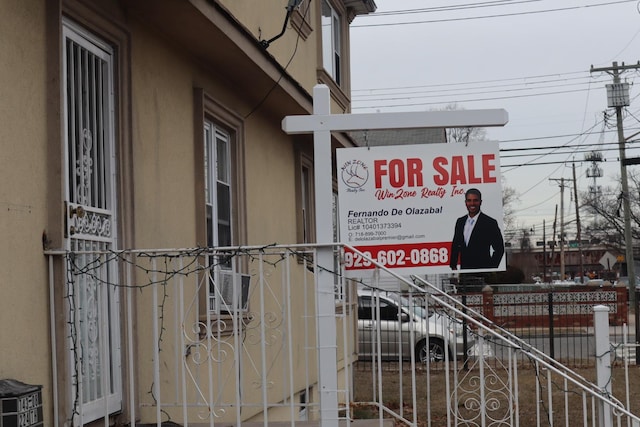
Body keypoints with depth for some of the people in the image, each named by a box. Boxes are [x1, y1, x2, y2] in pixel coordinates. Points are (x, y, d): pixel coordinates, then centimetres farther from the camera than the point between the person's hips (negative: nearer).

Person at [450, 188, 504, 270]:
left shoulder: (490, 223, -5)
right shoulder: (460, 222, 11)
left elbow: (499, 249, -4)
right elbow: (455, 245, 18)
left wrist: (491, 269, -8)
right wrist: (453, 266, 10)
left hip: (482, 272, -4)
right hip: (464, 271, 4)